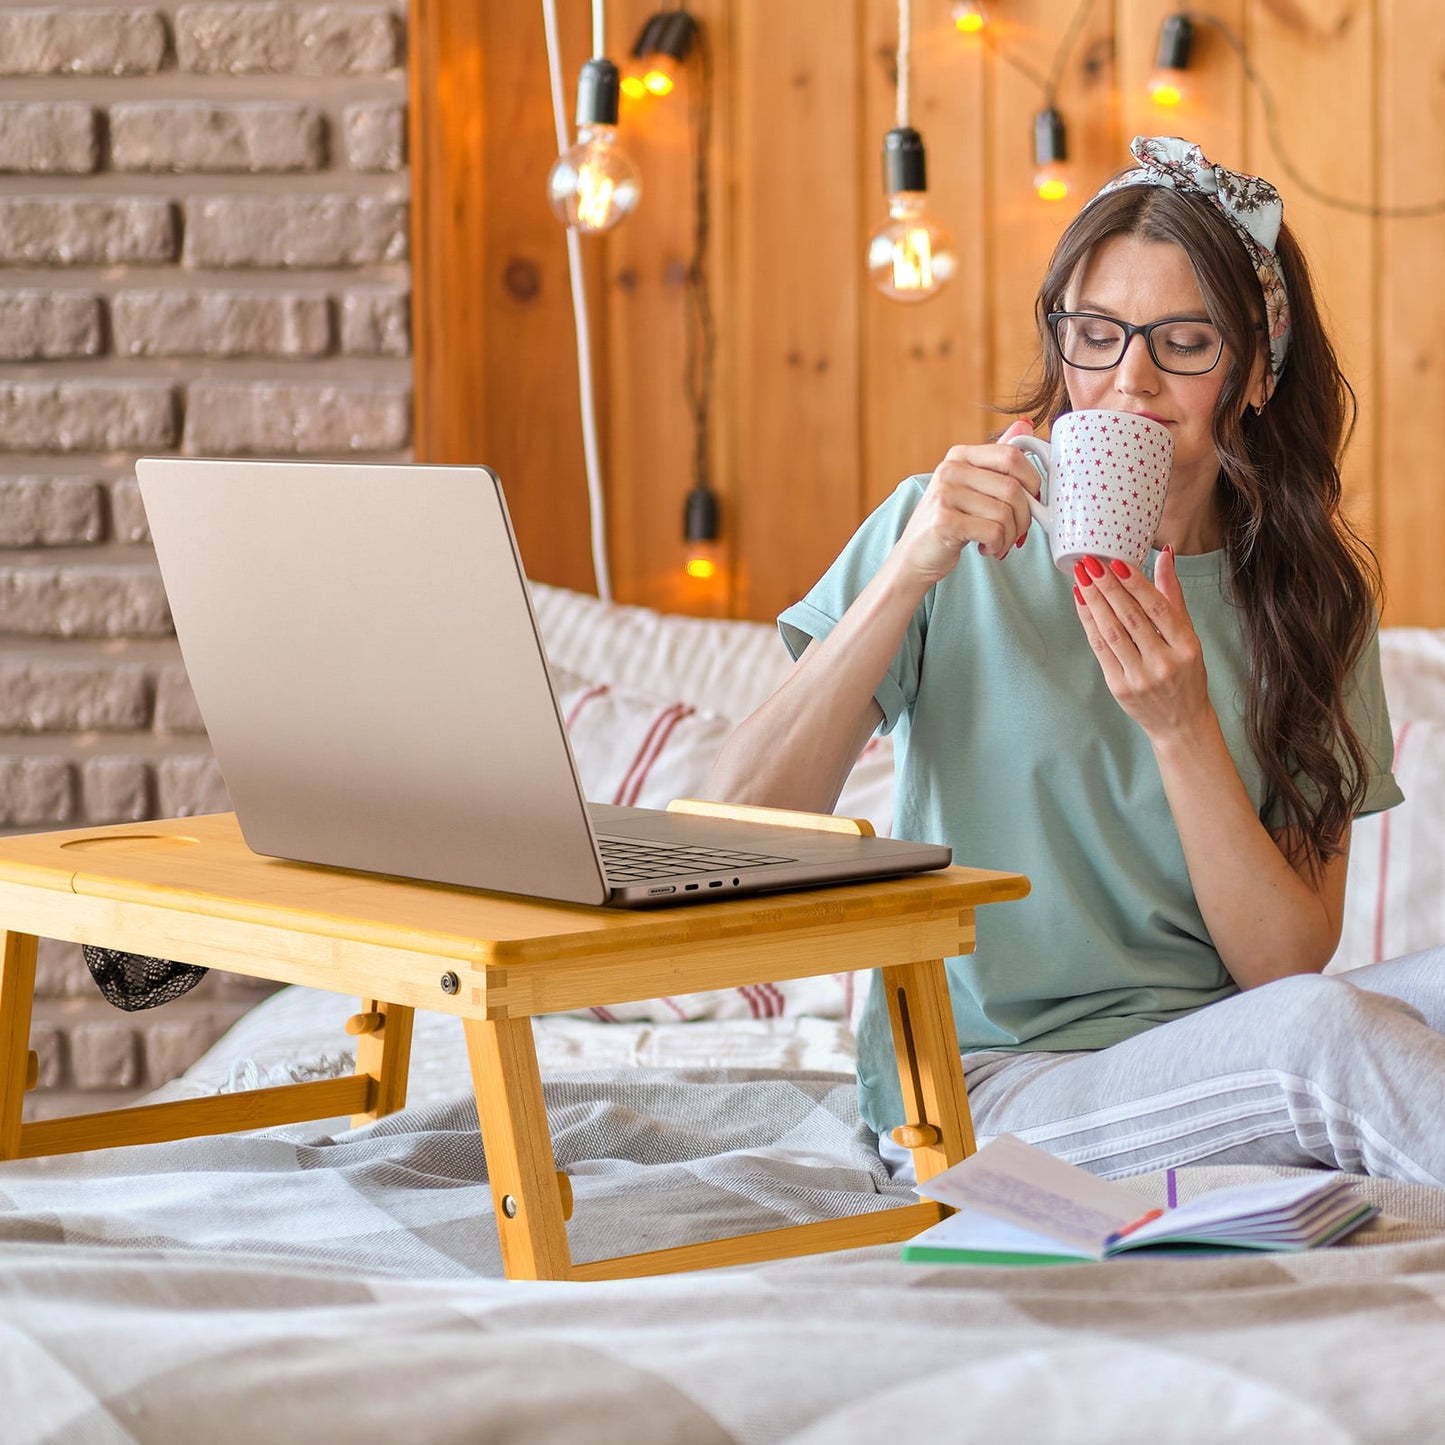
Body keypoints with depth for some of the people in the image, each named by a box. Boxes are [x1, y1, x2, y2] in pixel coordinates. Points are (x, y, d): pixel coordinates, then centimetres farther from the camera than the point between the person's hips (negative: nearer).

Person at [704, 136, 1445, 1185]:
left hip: (1217, 1063, 3)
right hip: (982, 1085, -3)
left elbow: (1286, 964, -2)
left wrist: (1183, 729, -16)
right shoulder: (949, 539, 0)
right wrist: (908, 575, -18)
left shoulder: (1311, 594, 6)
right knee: (1323, 1026, -31)